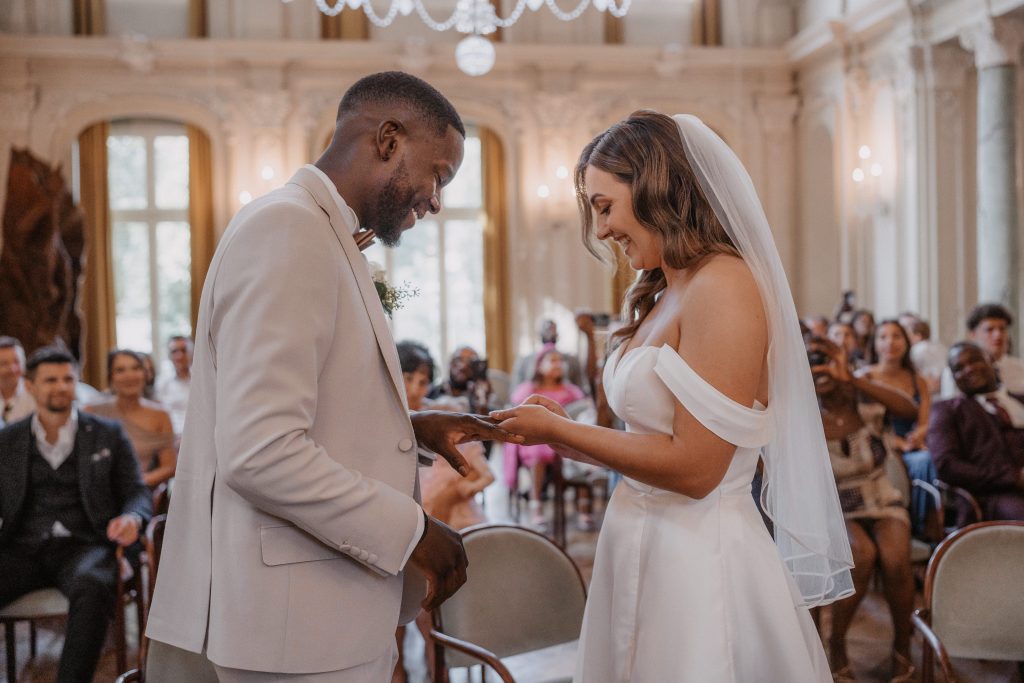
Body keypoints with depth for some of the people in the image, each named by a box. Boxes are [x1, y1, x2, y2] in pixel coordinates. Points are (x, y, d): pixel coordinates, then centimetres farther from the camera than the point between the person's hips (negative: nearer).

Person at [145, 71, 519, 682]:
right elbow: (259, 453, -25)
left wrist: (409, 425, 9)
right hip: (300, 619, -9)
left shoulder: (323, 236, 13)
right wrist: (411, 533, -17)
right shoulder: (285, 230, -17)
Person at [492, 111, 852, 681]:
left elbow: (694, 467, -21)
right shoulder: (664, 297, 10)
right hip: (643, 549, 8)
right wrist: (566, 432, 6)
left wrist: (558, 429, -13)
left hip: (696, 564, -8)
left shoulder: (723, 287, -17)